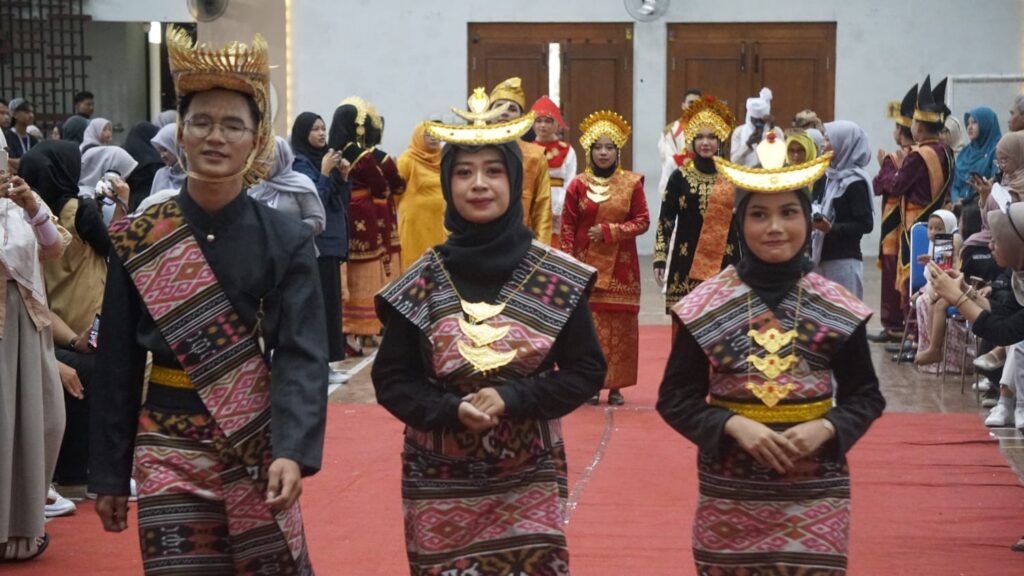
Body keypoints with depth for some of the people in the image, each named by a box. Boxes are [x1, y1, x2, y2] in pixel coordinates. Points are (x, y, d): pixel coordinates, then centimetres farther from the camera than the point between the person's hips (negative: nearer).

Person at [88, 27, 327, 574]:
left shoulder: (286, 240, -5)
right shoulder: (135, 240, -2)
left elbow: (302, 355, -13)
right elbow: (117, 365, 2)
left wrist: (292, 451, -27)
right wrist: (109, 474, 3)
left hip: (260, 446, 0)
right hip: (169, 452, 0)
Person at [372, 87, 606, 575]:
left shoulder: (557, 276, -3)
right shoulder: (422, 281, -2)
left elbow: (587, 371, -2)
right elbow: (391, 380, 0)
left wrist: (511, 399, -15)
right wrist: (451, 410, -18)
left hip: (528, 481, 0)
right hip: (440, 485, 0)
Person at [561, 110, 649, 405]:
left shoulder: (632, 183, 3)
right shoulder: (578, 185, 2)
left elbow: (643, 221, 0)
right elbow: (567, 228, 2)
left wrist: (609, 231, -12)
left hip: (621, 267, 0)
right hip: (587, 265, 0)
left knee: (620, 326, 1)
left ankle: (616, 385, 9)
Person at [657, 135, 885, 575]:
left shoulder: (838, 306, 0)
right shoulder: (705, 304, -2)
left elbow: (865, 395, 6)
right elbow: (676, 398, 0)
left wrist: (825, 428, -13)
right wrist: (734, 426, -16)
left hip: (814, 491, 0)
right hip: (729, 492, 0)